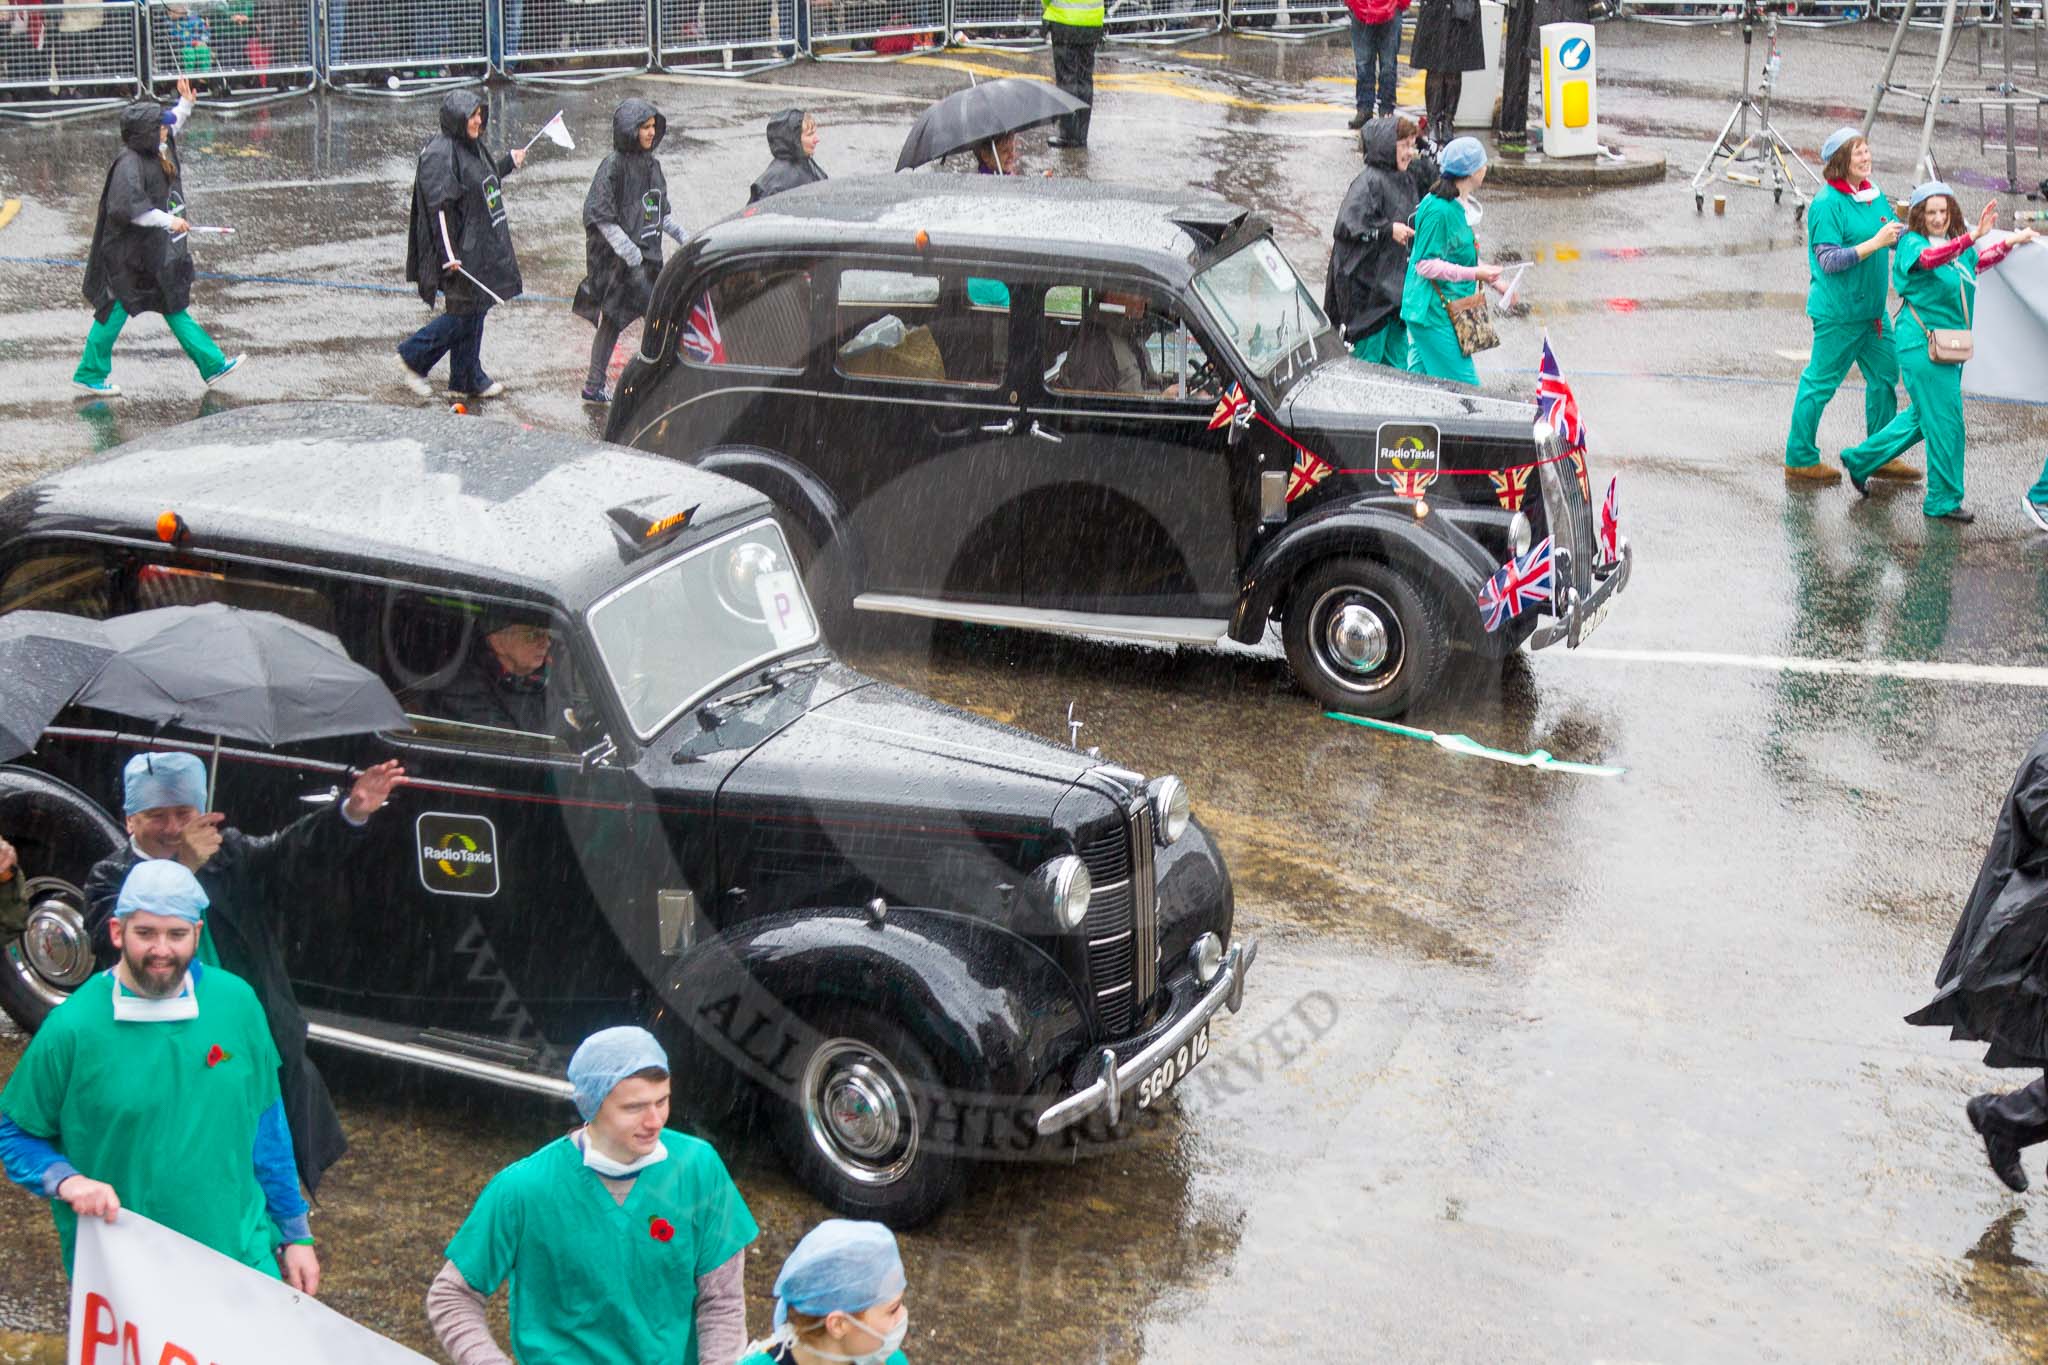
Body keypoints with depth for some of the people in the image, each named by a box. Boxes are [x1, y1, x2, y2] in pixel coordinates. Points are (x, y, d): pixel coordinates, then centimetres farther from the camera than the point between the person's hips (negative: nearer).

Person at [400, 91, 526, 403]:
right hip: (461, 248, -9)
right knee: (463, 313, -3)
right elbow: (439, 207, -23)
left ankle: (467, 381, 22)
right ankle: (412, 356, 14)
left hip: (481, 246, 9)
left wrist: (509, 163, 35)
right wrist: (448, 255, -25)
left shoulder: (471, 146, 9)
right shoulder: (439, 154, -19)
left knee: (476, 310, 13)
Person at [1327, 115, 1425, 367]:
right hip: (1368, 287, -9)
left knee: (1397, 363, 12)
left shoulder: (1406, 180, 12)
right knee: (1368, 359, -1)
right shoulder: (1369, 182, -16)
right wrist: (1388, 231, -22)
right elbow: (1347, 226, -26)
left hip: (1395, 285, 9)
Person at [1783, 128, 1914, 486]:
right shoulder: (1826, 204, -16)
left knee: (1885, 375, 12)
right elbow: (1830, 261, -21)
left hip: (1872, 307, 8)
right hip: (1837, 312, -8)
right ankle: (1800, 459, 11)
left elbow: (1899, 236, 18)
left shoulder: (1875, 195, 8)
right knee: (1820, 382, 0)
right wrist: (1875, 242, -24)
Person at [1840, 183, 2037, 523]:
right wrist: (1973, 236, -46)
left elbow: (1980, 261, 34)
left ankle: (1860, 459, 33)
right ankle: (1944, 500, 4)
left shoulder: (1959, 249, 13)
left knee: (1922, 417, 18)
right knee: (1944, 420, -6)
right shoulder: (1912, 243, -11)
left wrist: (2011, 242, 22)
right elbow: (1929, 258, -34)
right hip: (1922, 342, -9)